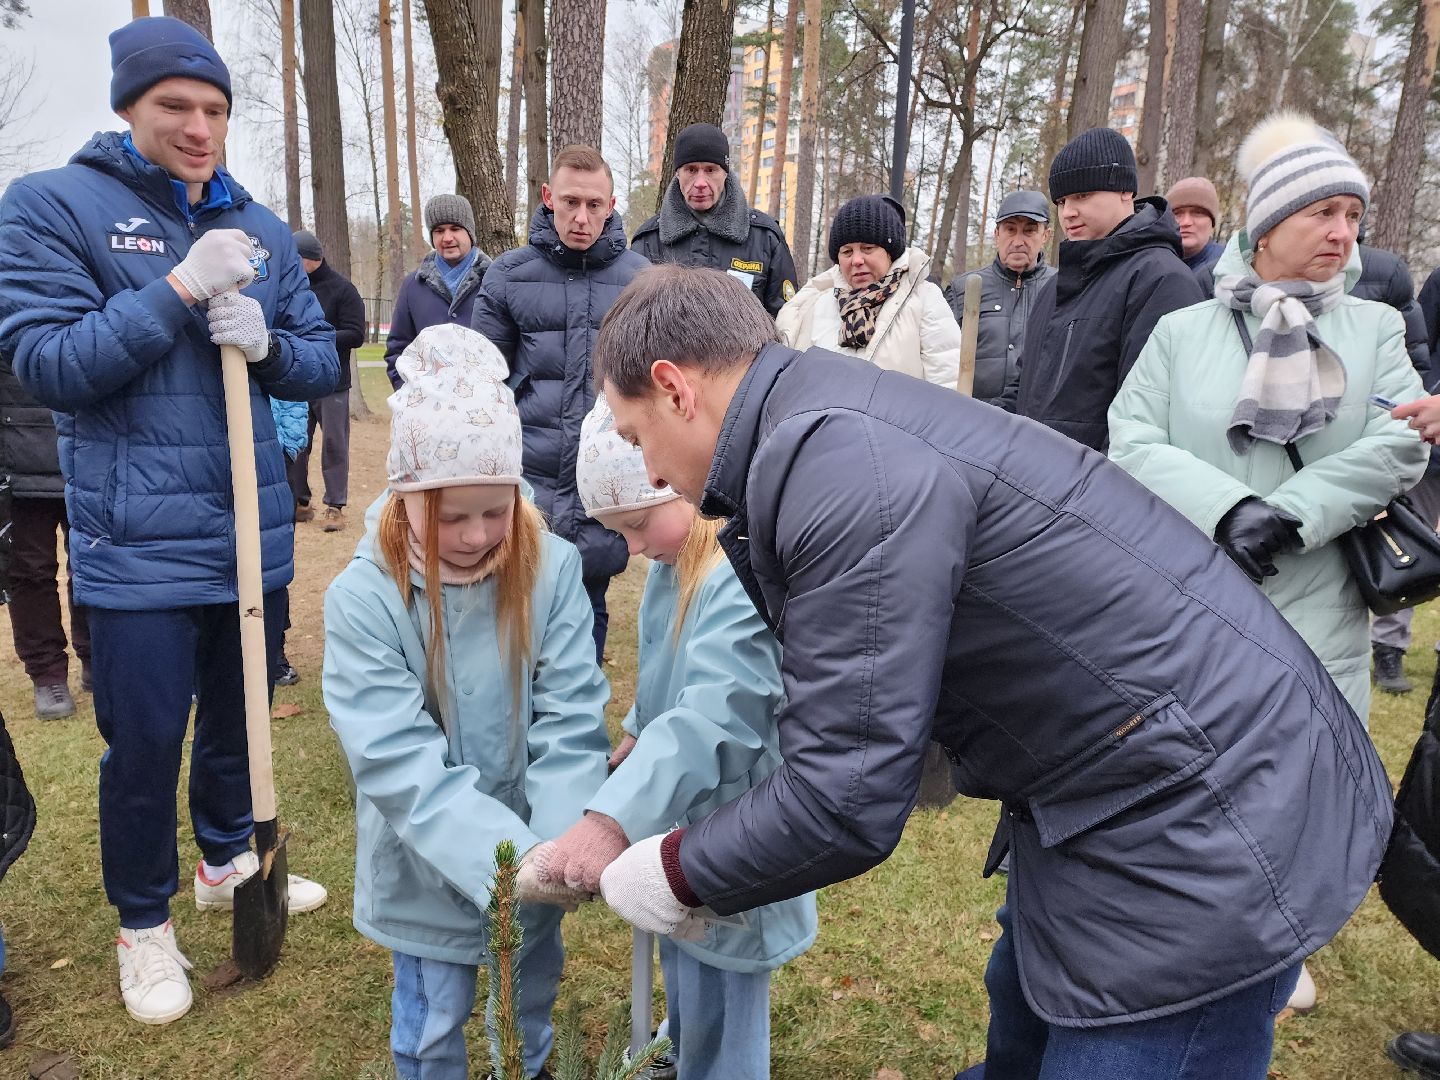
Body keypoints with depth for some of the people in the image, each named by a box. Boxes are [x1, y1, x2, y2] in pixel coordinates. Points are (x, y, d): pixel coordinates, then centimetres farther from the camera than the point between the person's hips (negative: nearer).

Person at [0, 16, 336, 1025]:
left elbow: (322, 365, 7)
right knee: (145, 743, 6)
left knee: (239, 716, 19)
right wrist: (181, 288, -21)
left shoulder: (263, 229, 8)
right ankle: (144, 922, 30)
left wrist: (267, 342, -15)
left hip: (254, 531, 4)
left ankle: (230, 860, 43)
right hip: (138, 546, -4)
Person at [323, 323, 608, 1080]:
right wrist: (503, 858, -34)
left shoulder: (552, 570, -16)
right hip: (428, 866, -2)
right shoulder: (362, 599, -21)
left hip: (532, 854, 3)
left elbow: (573, 724, -16)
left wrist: (562, 843, -29)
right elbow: (401, 764, -25)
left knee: (531, 992, 27)